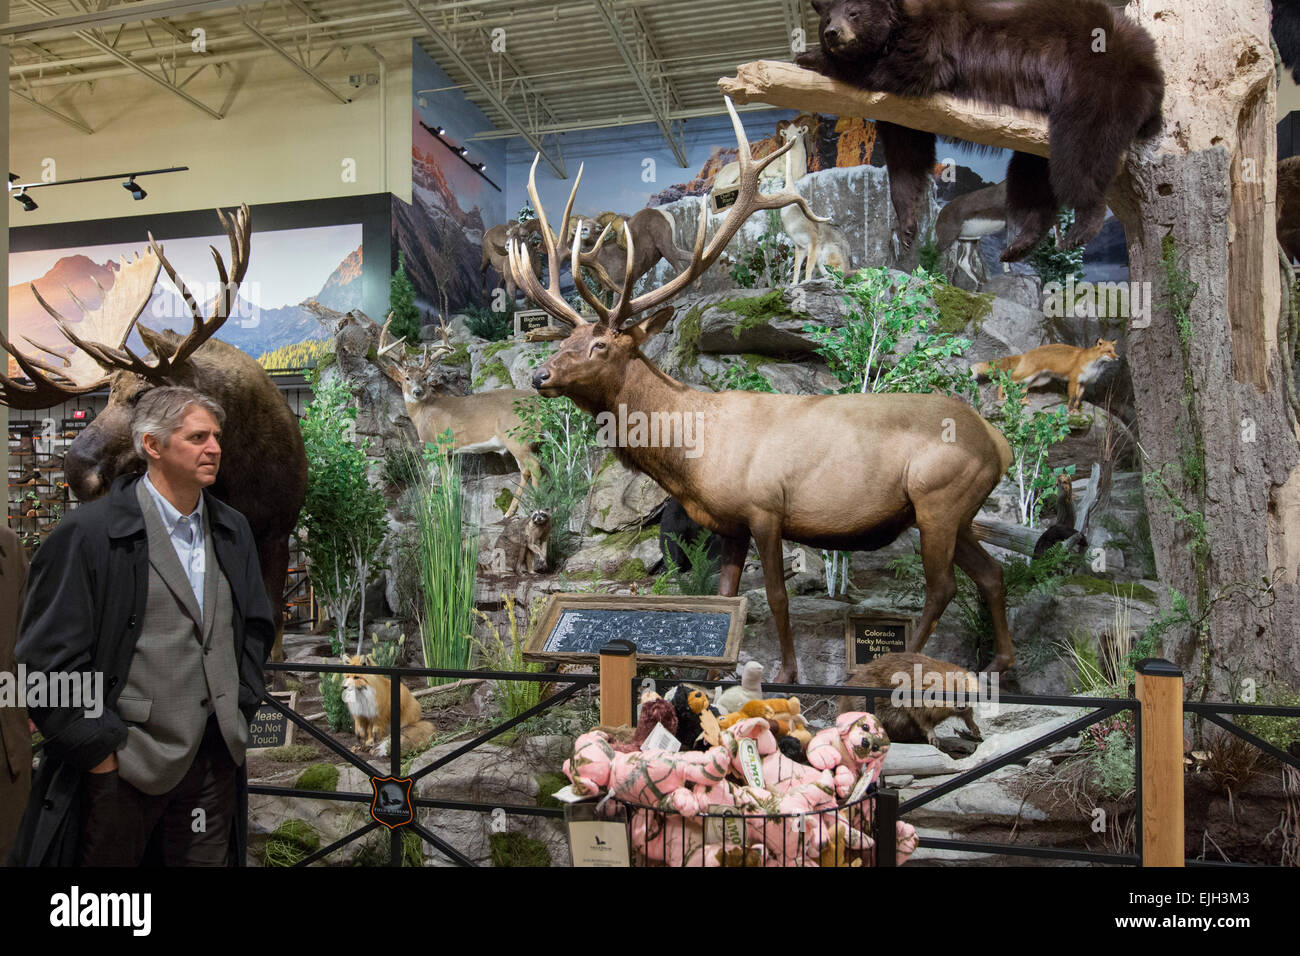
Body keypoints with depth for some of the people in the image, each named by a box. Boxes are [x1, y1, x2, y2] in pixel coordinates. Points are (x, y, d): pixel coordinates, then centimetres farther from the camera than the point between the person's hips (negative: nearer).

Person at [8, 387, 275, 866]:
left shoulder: (232, 530, 7)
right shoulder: (88, 532, -10)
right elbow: (50, 656, -12)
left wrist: (241, 708, 7)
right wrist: (100, 749, -11)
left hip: (216, 756, 5)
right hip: (122, 762, -4)